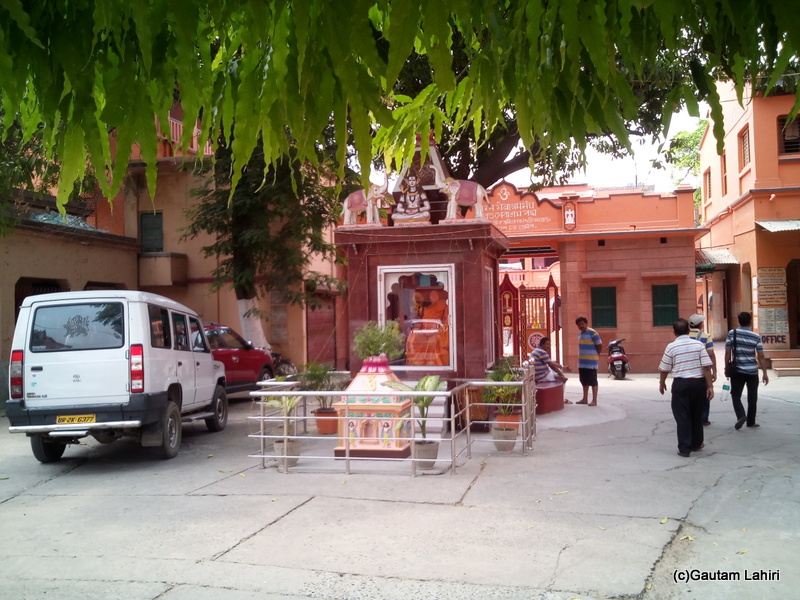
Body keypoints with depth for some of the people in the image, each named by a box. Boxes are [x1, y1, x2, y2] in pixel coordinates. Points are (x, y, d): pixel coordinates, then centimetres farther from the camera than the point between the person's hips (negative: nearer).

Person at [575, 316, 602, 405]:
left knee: (593, 381, -2)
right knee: (584, 381, 13)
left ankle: (594, 400, 2)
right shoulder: (580, 334, 13)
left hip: (591, 362, -8)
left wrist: (596, 355, 1)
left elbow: (600, 346, -11)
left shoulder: (592, 333, -12)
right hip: (582, 362, 8)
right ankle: (585, 399, 22)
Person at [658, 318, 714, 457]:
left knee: (682, 416, 3)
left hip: (680, 383, -3)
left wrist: (662, 383, 17)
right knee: (696, 414, 18)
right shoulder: (698, 345, -2)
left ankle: (684, 448, 2)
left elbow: (664, 369, 0)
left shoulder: (671, 347, -6)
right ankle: (696, 444, 31)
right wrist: (710, 386, 0)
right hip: (698, 383, 3)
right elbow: (706, 367, -5)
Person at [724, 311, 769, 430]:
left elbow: (727, 353, -4)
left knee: (736, 395, 8)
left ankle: (741, 415, -14)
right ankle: (751, 421, 18)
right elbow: (761, 356, -2)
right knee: (752, 397, 12)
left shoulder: (732, 333, -5)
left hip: (737, 371, -1)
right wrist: (764, 373, 4)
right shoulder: (756, 336, -3)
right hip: (752, 371, 1)